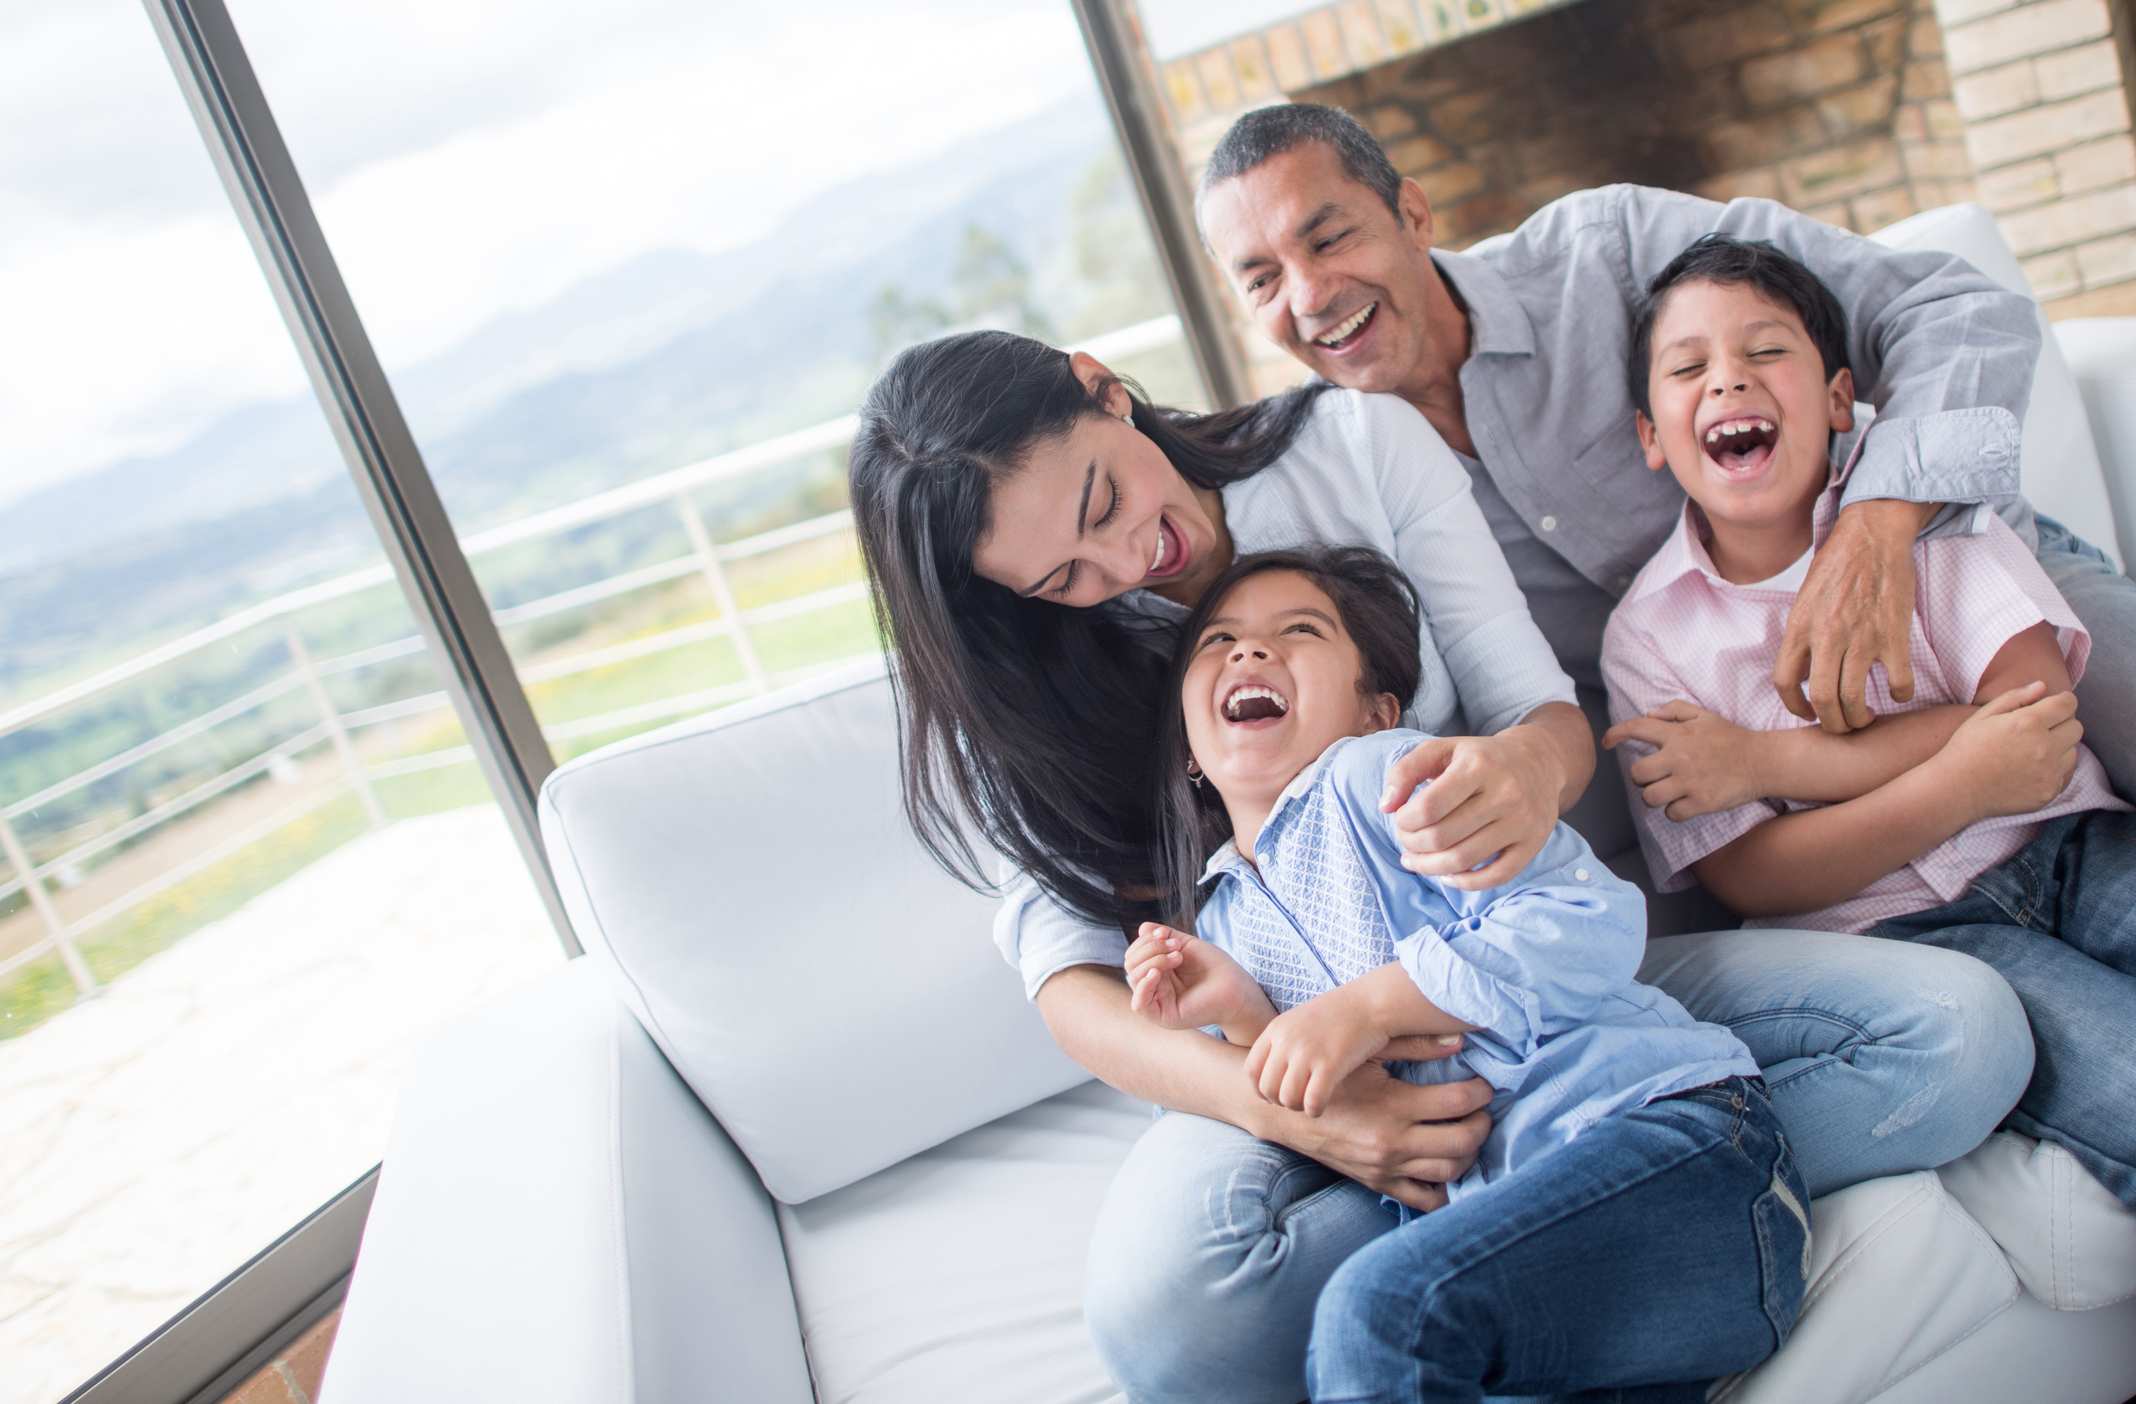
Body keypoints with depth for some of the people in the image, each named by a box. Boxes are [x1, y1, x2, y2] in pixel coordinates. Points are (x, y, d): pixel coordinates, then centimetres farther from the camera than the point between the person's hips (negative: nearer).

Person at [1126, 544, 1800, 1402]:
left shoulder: (1382, 772, 1)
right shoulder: (1221, 921, 19)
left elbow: (1591, 921, -10)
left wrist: (1369, 1004, -13)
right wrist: (1248, 1021, 1)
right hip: (1505, 1202, 6)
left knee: (1381, 1309, -30)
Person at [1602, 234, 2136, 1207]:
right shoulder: (1646, 634, 0)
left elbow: (2044, 722, -9)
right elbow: (1749, 880, -6)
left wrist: (1771, 762, -13)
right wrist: (1964, 778, -17)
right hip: (1896, 926, -3)